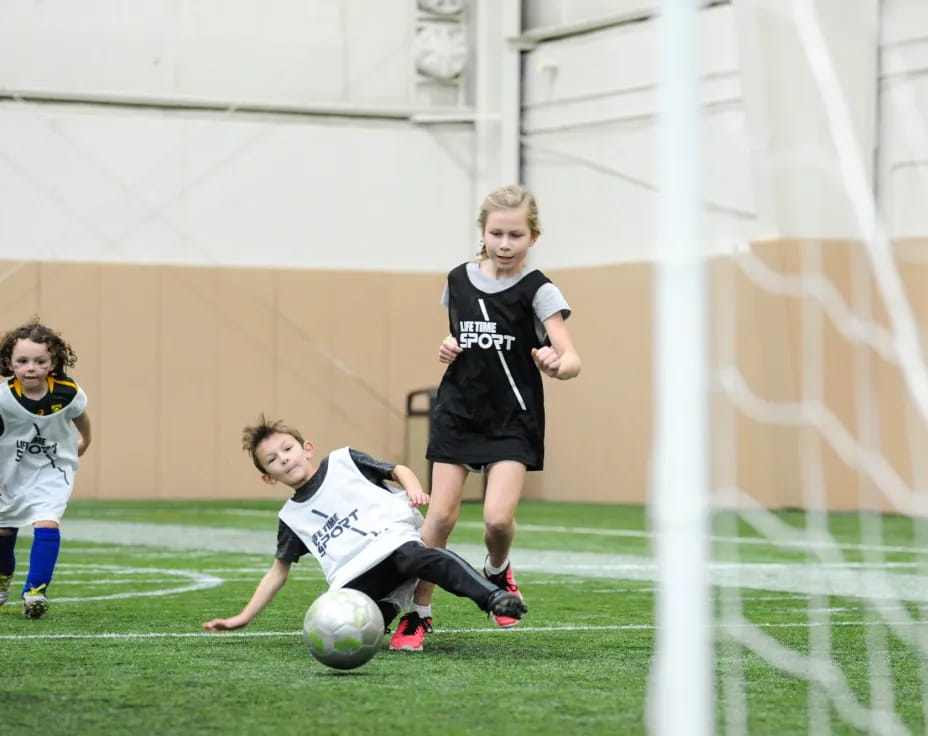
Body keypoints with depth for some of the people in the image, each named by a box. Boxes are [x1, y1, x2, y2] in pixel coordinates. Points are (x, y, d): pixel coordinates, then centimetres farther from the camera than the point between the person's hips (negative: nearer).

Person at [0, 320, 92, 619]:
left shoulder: (67, 392, -22)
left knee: (46, 524, -22)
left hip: (54, 470, -1)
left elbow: (80, 417, 1)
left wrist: (85, 441, 20)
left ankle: (36, 589, -14)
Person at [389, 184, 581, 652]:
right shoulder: (458, 280, 4)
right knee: (440, 515, -3)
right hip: (457, 412, 3)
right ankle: (417, 613, 10)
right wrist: (445, 350, -1)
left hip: (513, 420, -3)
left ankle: (497, 572, 18)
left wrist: (557, 365, -43)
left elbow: (572, 359, -20)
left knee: (498, 517, -17)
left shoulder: (537, 290, -10)